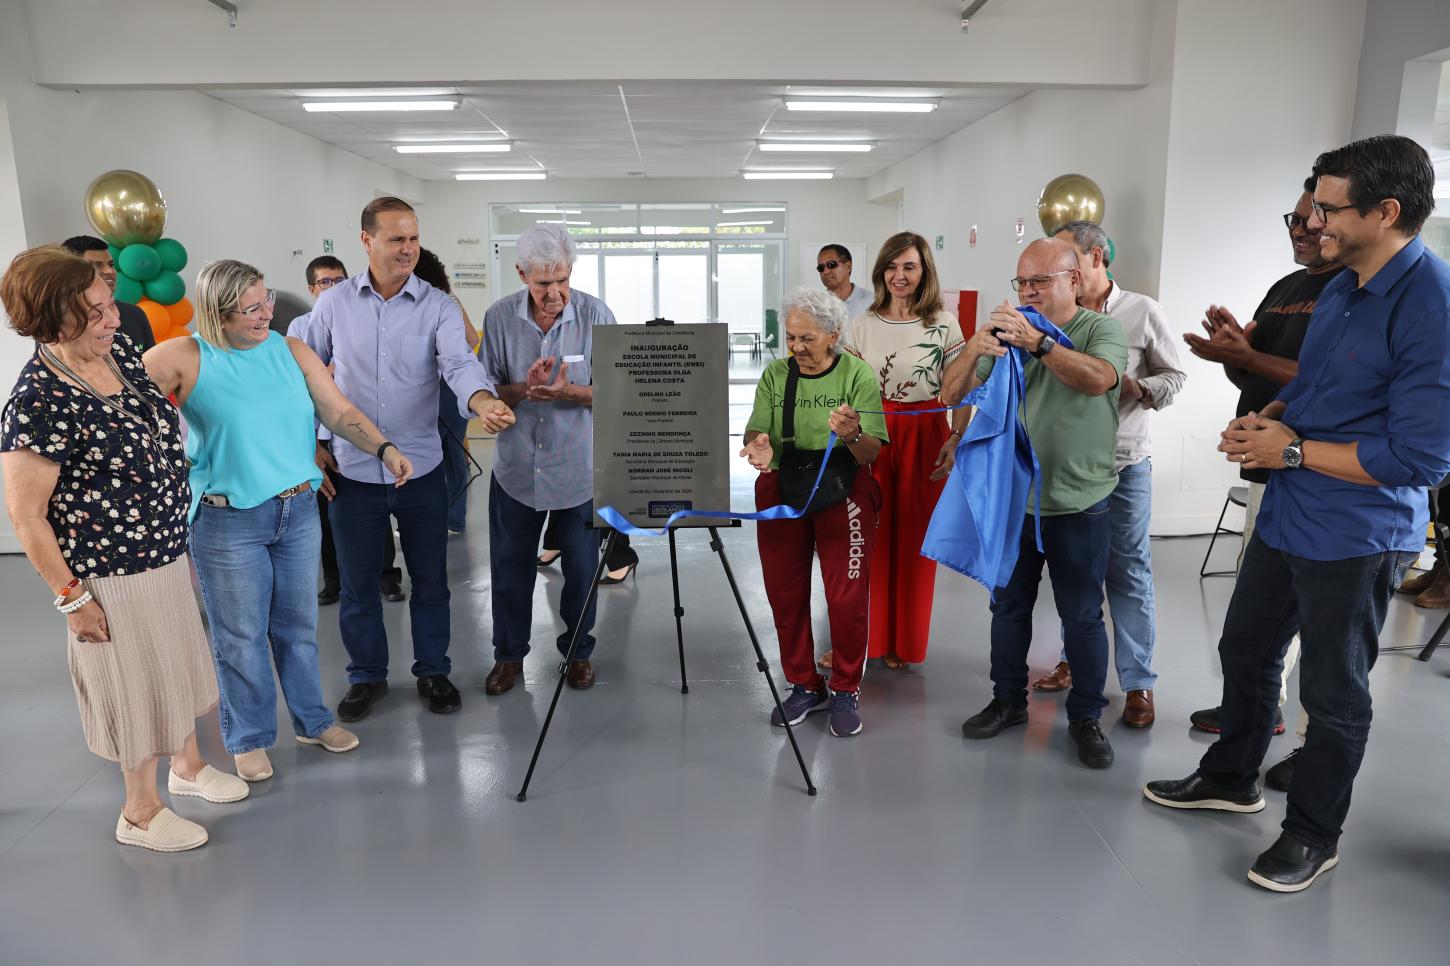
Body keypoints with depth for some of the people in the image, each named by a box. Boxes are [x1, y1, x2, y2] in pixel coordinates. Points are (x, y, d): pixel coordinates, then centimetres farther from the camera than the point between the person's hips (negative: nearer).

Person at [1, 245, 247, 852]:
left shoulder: (119, 349, -3)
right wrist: (71, 597, -14)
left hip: (167, 551, 7)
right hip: (111, 575, -7)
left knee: (178, 663, 23)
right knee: (137, 686, 10)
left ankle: (188, 764, 48)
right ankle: (140, 812, 34)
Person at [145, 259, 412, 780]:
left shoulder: (292, 351, 2)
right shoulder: (184, 358, -9)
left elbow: (340, 412, 0)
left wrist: (384, 448, -13)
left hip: (299, 511, 4)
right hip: (228, 521, -4)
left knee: (298, 624, 17)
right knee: (241, 635, 9)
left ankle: (312, 720, 34)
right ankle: (249, 738, 28)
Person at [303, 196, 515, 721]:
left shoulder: (438, 306, -4)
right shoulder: (334, 303, 1)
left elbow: (460, 363, -20)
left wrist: (486, 403, -41)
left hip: (421, 467, -1)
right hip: (352, 469, 1)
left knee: (430, 579, 11)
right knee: (357, 581, 12)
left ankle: (433, 672, 30)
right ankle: (367, 675, 31)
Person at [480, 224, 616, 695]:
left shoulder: (596, 315, -9)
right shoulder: (499, 317, -6)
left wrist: (567, 391, -26)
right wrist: (524, 390, -23)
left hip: (580, 468, -1)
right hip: (516, 468, 1)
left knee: (581, 568, 10)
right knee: (510, 567, 12)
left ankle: (578, 651, 31)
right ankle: (509, 654, 32)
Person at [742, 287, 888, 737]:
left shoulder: (858, 375, -7)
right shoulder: (775, 375, 3)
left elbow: (872, 454, -13)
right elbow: (755, 433, -5)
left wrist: (852, 436, -35)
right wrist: (759, 448, -29)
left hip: (843, 494, -3)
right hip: (781, 493, 3)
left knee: (847, 598, -4)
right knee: (785, 594, 8)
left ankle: (845, 691, 17)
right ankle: (805, 686, 26)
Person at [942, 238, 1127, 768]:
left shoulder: (1102, 329, -5)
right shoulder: (1007, 334, 2)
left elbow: (1098, 379, -27)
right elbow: (951, 395, -7)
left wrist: (1038, 342, -39)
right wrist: (974, 349, -26)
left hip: (1078, 505, -3)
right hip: (1013, 500, 3)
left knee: (1082, 616, 8)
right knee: (1009, 606, 15)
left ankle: (1086, 716, 25)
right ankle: (1008, 701, 32)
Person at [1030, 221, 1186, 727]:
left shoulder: (1142, 312, -2)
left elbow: (1174, 376, 2)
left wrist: (1135, 388, -16)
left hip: (1124, 463, -3)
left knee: (1128, 571, 2)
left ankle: (1139, 683, 12)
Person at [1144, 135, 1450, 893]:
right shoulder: (1341, 287, 5)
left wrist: (1292, 450, -18)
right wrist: (1264, 417, -2)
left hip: (1355, 538, -8)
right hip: (1287, 515, 8)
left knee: (1333, 693, 10)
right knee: (1244, 651, 21)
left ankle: (1314, 835, 31)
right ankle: (1230, 778, 42)